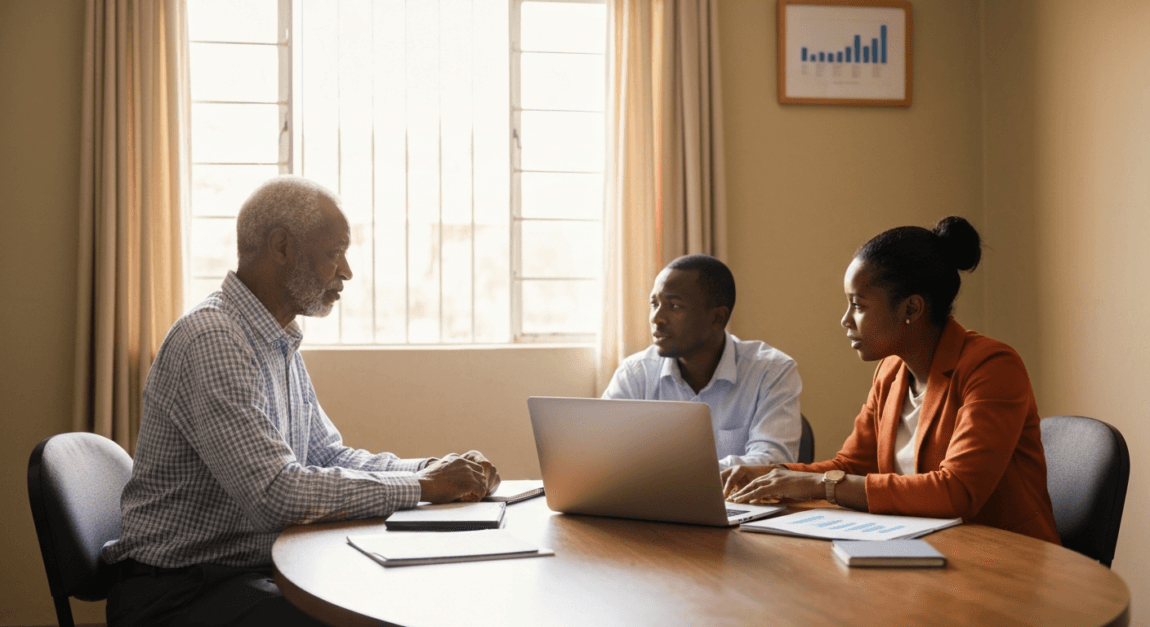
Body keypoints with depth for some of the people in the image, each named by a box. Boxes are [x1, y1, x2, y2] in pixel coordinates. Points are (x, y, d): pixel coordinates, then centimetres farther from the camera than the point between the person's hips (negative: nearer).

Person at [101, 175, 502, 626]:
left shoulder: (281, 344, 13)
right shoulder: (211, 340, -21)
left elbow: (330, 457, 17)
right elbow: (278, 491, -28)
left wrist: (434, 469, 0)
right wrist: (421, 487, -19)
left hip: (260, 569, 9)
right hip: (179, 591, -9)